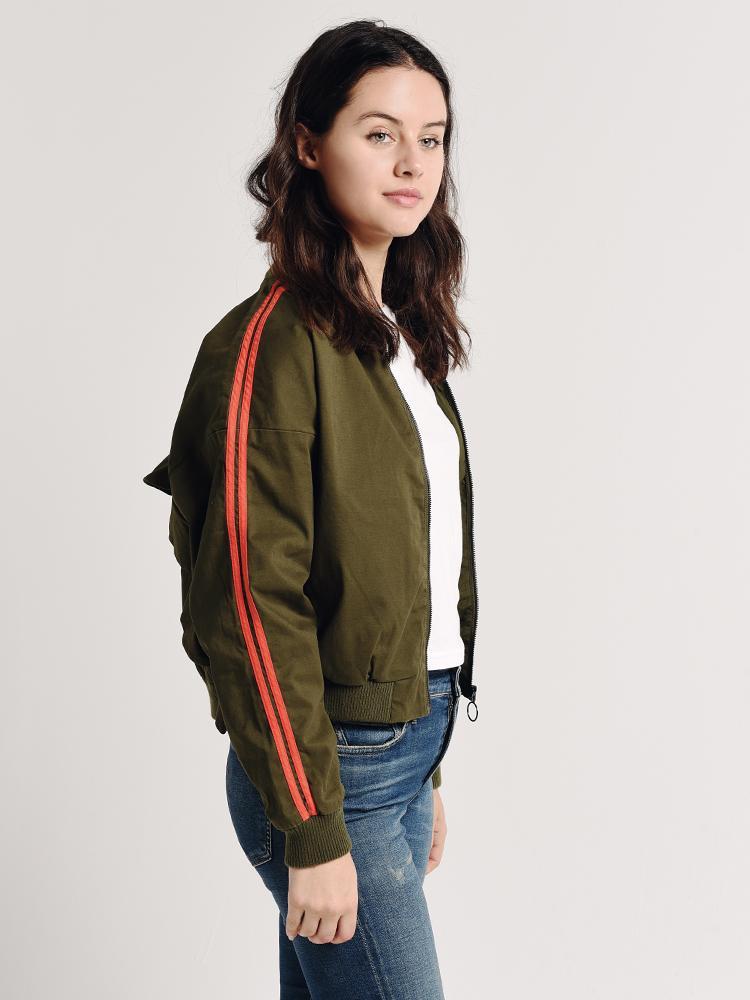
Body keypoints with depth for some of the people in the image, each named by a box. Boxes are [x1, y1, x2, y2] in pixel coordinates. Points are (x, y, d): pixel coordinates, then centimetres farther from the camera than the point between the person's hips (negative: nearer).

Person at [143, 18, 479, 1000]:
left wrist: (427, 771, 16)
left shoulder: (401, 332, 11)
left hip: (412, 732, 8)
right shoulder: (272, 342, -16)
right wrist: (313, 832, -18)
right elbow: (252, 604, -19)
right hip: (334, 763, -8)